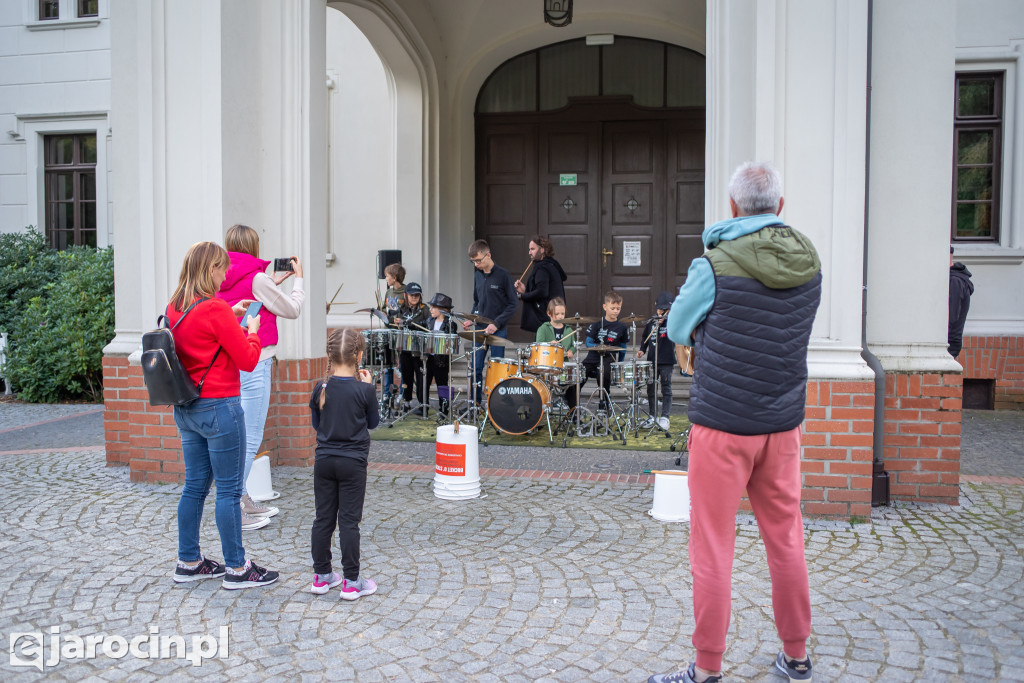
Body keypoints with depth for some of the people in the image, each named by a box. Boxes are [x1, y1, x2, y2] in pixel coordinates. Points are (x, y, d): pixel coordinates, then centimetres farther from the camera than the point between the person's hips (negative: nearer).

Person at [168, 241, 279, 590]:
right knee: (229, 490, 1)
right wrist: (252, 328, 2)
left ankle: (189, 562, 25)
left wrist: (232, 316, 17)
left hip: (186, 409, 8)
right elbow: (248, 361, -14)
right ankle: (237, 568, 9)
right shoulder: (216, 309, -18)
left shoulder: (174, 309, 7)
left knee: (195, 485, 16)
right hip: (219, 407, -8)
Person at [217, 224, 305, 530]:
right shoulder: (256, 278, -12)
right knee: (249, 439, -5)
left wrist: (273, 283, 25)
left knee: (239, 436, 15)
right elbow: (292, 310, -2)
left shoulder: (223, 279, 9)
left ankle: (244, 500, 25)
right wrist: (298, 278, 12)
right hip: (253, 364, -9)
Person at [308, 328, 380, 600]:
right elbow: (373, 423, 3)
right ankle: (351, 582, 8)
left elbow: (316, 423, 10)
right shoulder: (364, 390, -12)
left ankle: (321, 576, 22)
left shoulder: (320, 389, -3)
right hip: (353, 463, -3)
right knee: (349, 521, 2)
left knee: (323, 518, 11)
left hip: (324, 461, 3)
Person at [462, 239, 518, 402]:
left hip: (498, 330, -5)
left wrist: (497, 324, -16)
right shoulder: (477, 275, 8)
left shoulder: (503, 275, -10)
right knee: (476, 368, 5)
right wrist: (471, 319, 2)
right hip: (480, 328, 5)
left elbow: (513, 304, -9)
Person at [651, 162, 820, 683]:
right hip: (782, 424, 6)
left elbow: (678, 331, 1)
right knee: (785, 540, 16)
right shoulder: (809, 264, 2)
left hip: (722, 424, -5)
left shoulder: (715, 266, -14)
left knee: (712, 547, 4)